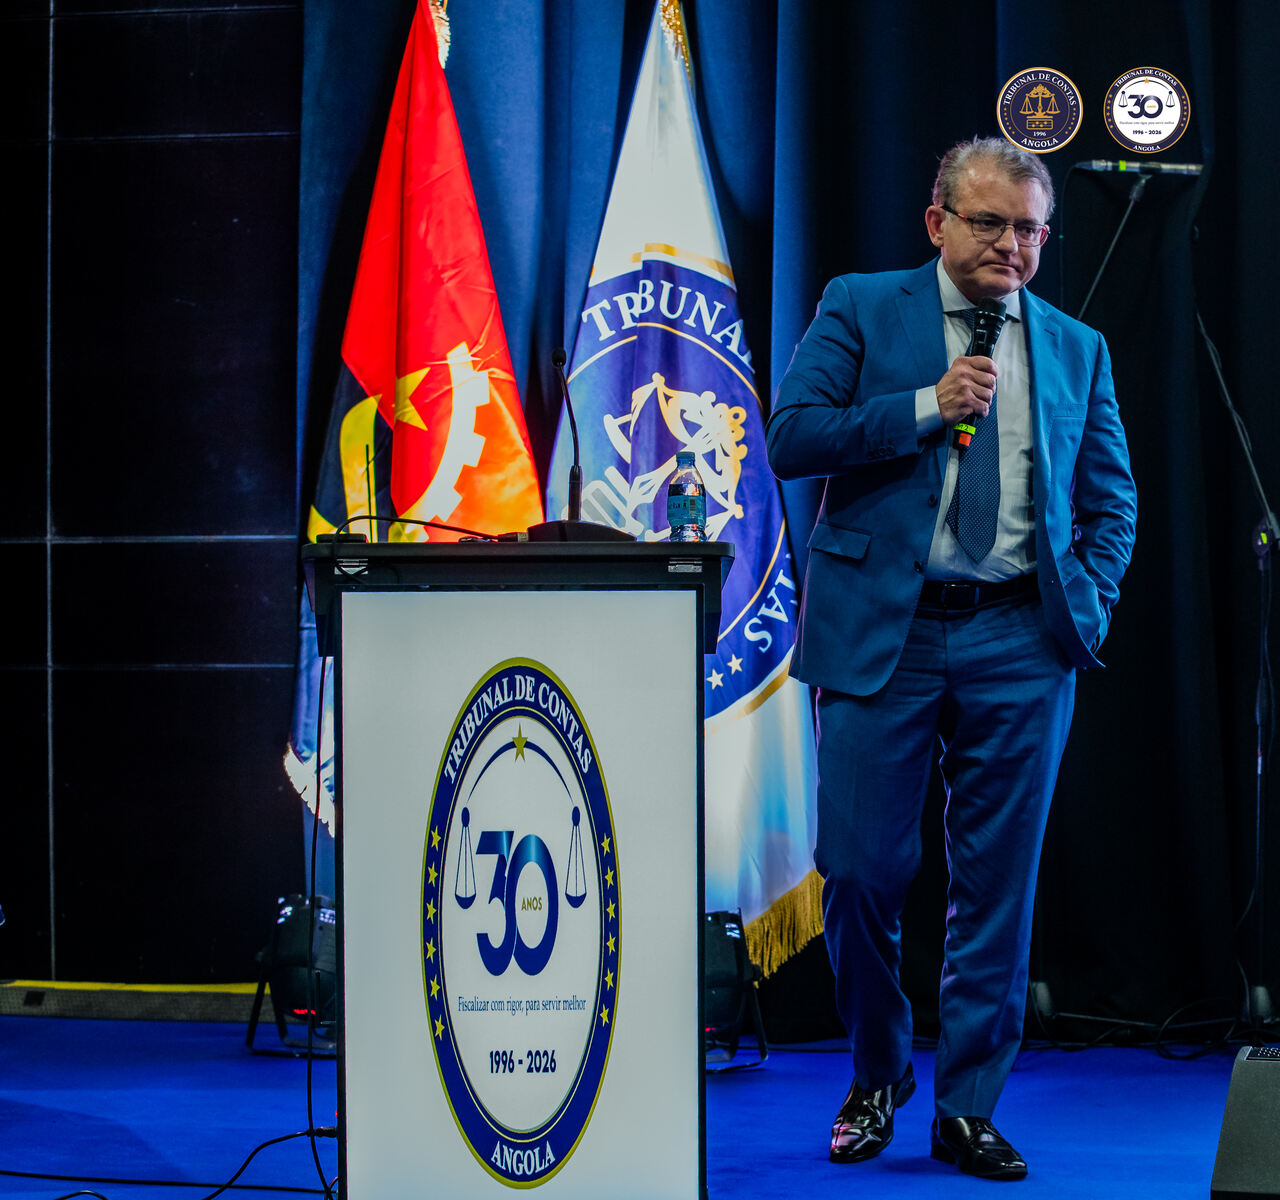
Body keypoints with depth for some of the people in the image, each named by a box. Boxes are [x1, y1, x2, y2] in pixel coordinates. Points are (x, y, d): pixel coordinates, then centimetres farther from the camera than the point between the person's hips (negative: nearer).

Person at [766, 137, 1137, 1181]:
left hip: (1019, 641, 2)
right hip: (882, 632, -2)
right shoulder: (860, 310, 6)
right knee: (860, 871, -2)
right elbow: (791, 439, -4)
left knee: (998, 886, 2)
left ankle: (968, 1108, 11)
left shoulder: (1076, 349, 14)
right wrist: (927, 407, -12)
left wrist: (1090, 607, 1)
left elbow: (1112, 499, 17)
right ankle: (877, 1077, 21)